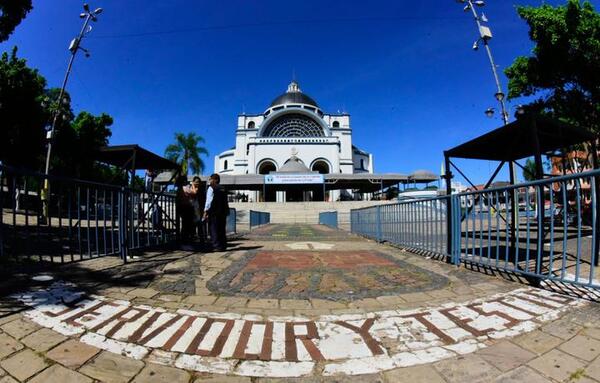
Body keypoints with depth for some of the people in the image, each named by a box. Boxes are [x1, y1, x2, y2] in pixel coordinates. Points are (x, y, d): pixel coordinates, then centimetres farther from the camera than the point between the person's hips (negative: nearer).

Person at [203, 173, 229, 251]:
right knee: (221, 229, 12)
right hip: (223, 212, 7)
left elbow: (209, 200, -11)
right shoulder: (222, 189, 14)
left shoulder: (211, 188, -5)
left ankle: (217, 246, -2)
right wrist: (226, 211, 19)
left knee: (214, 230, 0)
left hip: (214, 212, -7)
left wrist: (206, 211, -8)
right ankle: (223, 246, 15)